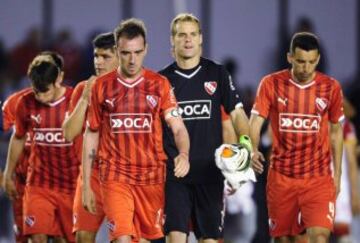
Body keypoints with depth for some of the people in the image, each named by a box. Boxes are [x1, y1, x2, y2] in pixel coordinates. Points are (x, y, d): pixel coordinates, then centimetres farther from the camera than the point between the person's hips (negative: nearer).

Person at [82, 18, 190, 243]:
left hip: (152, 177, 1)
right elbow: (92, 135, 10)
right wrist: (86, 184, 8)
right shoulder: (102, 87, 3)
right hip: (116, 177, -1)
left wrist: (184, 155, -27)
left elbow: (178, 127, -4)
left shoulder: (160, 85, 2)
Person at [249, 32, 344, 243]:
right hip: (281, 176, 1)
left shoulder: (331, 88, 0)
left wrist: (337, 174, 11)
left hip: (319, 177, -1)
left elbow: (336, 132, 10)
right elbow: (256, 122, -7)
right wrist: (253, 151, -27)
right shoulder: (271, 84, -3)